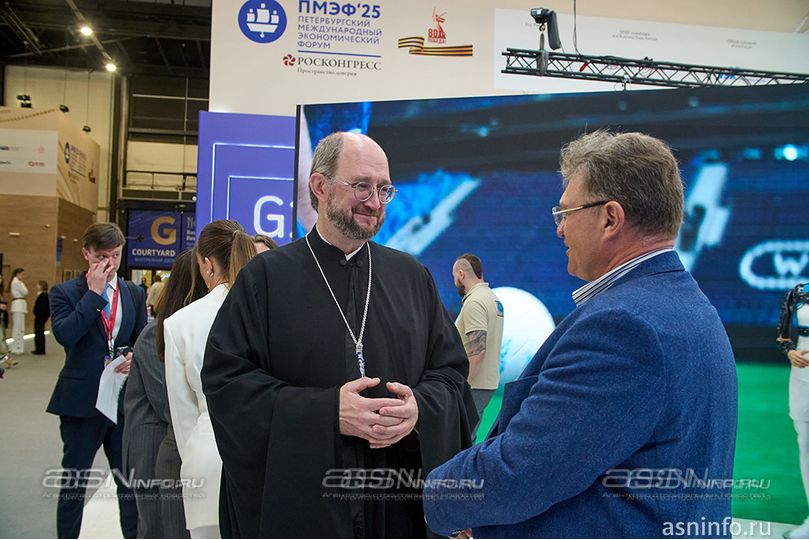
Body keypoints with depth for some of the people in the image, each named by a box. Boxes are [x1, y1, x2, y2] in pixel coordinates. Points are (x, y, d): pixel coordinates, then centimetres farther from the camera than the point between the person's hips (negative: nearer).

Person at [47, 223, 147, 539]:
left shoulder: (134, 294, 8)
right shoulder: (65, 293, -3)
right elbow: (65, 335, -20)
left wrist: (135, 358, -10)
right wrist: (94, 292, -18)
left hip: (125, 398, 3)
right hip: (81, 401, -3)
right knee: (74, 483, 10)